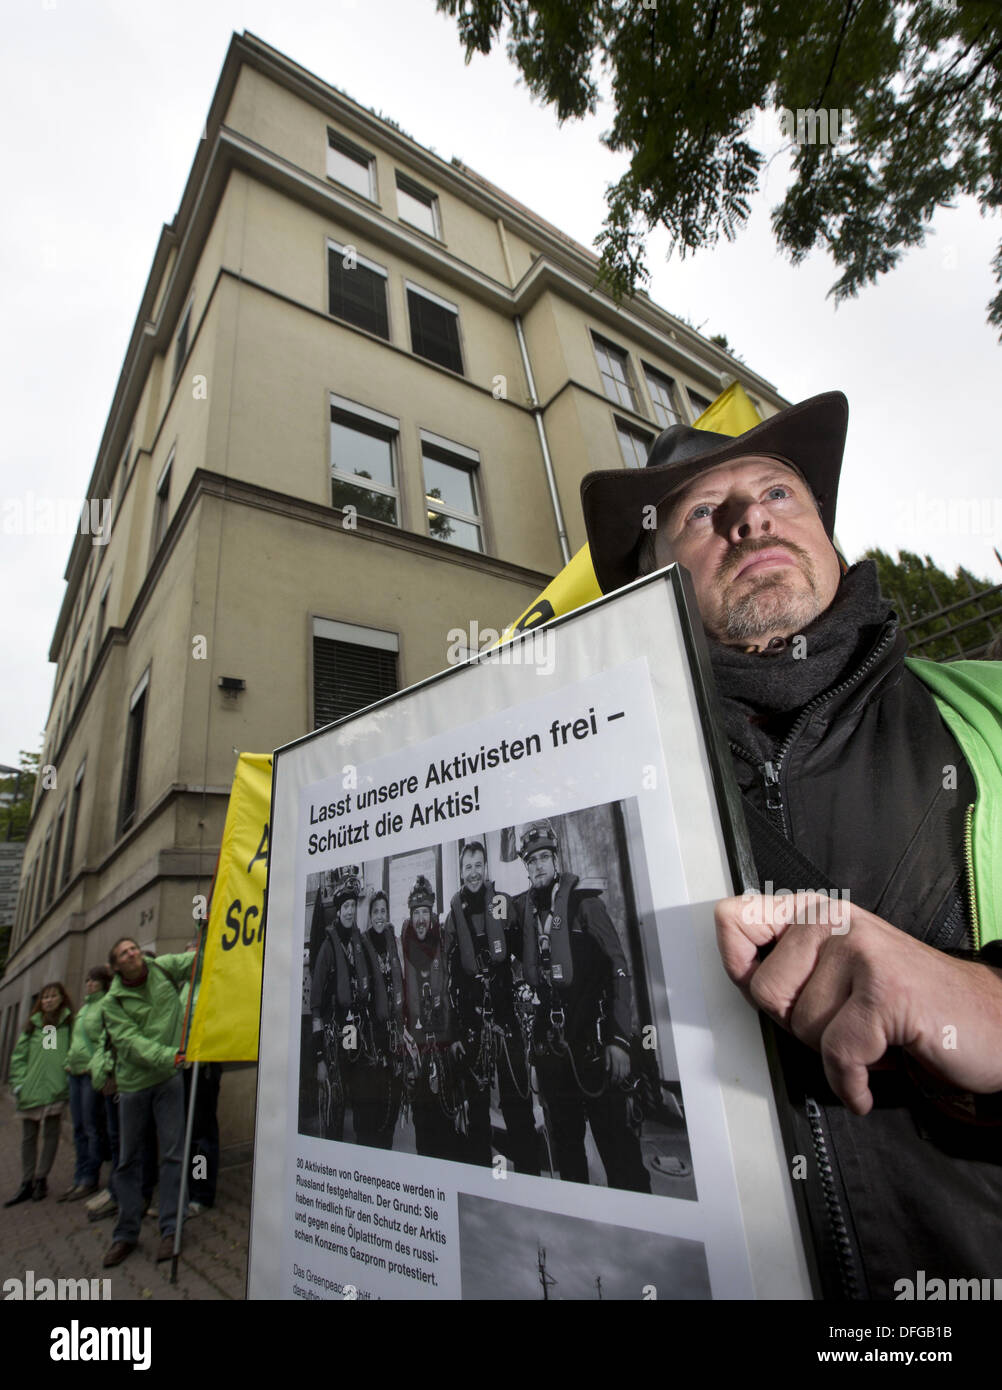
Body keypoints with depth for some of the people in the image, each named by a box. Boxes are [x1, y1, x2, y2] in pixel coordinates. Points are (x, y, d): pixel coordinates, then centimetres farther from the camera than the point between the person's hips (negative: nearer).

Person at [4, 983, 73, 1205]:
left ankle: (41, 1179, 19)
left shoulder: (69, 1023, 0)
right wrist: (19, 1083, 0)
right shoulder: (32, 1025, 8)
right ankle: (27, 1184, 22)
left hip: (55, 1090, -3)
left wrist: (69, 1078, -11)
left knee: (51, 1135, 5)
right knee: (28, 1137, 11)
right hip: (30, 1091, 3)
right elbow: (19, 1056, 9)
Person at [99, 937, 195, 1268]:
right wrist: (169, 1055, -28)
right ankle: (126, 1233, 28)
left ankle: (170, 1229, 14)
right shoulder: (112, 1002, -6)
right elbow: (132, 1042, -15)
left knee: (172, 1153, 2)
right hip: (133, 1083, 0)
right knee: (129, 1159, 12)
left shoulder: (164, 968, -3)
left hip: (169, 1079, 0)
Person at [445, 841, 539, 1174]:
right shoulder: (453, 914, 6)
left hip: (506, 1015, -1)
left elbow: (524, 952, 1)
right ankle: (479, 1164, 27)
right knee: (476, 1099, 12)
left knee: (517, 1098, 1)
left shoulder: (503, 902, 1)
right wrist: (453, 1032, 6)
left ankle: (528, 1169, 15)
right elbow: (450, 975, 7)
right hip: (469, 1019, 2)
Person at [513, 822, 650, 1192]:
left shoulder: (585, 903, -5)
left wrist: (619, 1039, -12)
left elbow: (618, 970, -8)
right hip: (549, 1047, 4)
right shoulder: (522, 909, 5)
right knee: (565, 1140, 16)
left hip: (592, 1045, -4)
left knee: (615, 1140, 1)